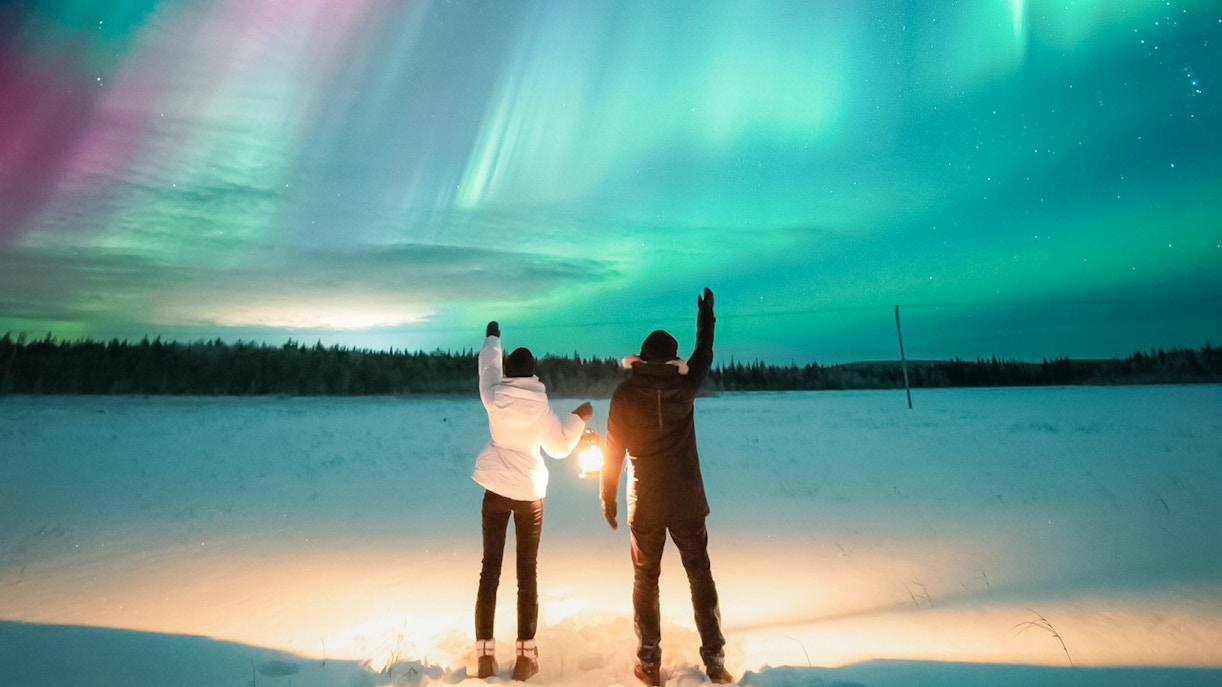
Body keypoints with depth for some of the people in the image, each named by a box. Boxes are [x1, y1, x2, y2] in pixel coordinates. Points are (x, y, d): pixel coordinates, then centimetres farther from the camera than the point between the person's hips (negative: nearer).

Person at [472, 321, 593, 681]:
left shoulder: (493, 396, -6)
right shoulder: (540, 405, -11)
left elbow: (488, 364, 14)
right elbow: (560, 446, -3)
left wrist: (492, 337, 33)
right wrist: (579, 417, 11)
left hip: (495, 490, 2)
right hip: (529, 492, -1)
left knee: (490, 571, 9)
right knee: (527, 573, 7)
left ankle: (485, 655, 13)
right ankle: (525, 655, 9)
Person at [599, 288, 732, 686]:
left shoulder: (625, 393, -9)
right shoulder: (684, 385, -5)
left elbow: (614, 450, -6)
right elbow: (703, 357, 16)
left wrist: (608, 498, 4)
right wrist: (706, 320, 31)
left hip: (645, 504, -1)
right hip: (687, 502, 1)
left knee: (646, 580, 14)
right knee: (701, 577, 15)